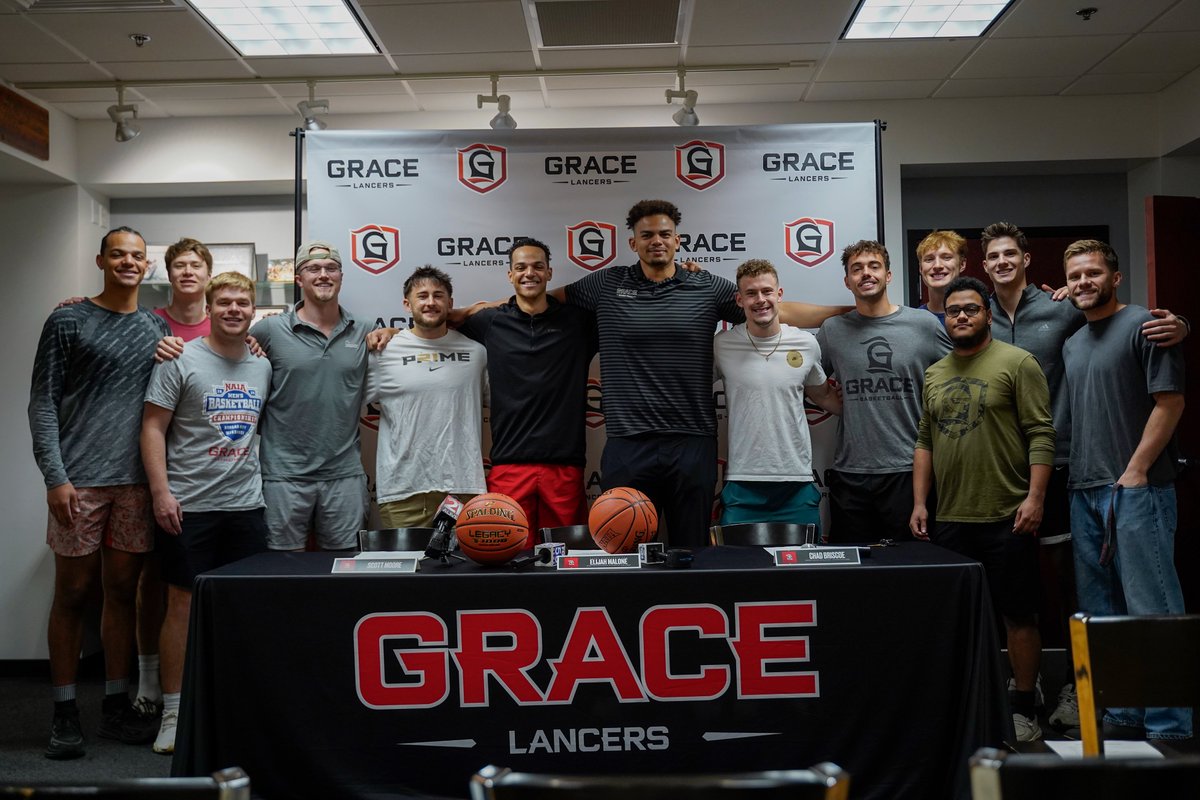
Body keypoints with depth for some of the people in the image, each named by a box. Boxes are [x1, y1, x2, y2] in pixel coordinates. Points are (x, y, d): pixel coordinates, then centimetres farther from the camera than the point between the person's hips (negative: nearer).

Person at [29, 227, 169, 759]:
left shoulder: (158, 330, 13)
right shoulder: (68, 321, 2)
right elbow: (43, 404, -2)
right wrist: (55, 477, -11)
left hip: (136, 481, 3)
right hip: (79, 480, -3)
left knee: (123, 592, 9)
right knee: (73, 594, 3)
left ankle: (116, 706, 19)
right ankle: (65, 713, 15)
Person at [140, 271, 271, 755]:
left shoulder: (263, 368, 10)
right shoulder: (181, 361, -4)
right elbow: (153, 428, -7)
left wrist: (260, 478, 9)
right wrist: (161, 491, -14)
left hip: (246, 504, 4)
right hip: (188, 506, -4)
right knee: (183, 604, 2)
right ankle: (173, 712, 13)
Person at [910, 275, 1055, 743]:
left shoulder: (1017, 363, -3)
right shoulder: (934, 375, 14)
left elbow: (1041, 435, -8)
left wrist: (1035, 498, -16)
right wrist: (919, 503, 9)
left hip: (1007, 518, -5)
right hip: (949, 520, 5)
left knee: (1019, 615, 4)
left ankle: (1023, 712, 16)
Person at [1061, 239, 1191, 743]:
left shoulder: (1144, 325, -4)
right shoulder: (1073, 343, 18)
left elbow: (1170, 401, -10)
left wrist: (1134, 472, -14)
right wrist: (1077, 481, 13)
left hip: (1135, 489, -8)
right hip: (1084, 492, 8)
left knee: (1152, 610, -6)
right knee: (1101, 613, 12)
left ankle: (1169, 727, 2)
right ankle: (1121, 717, 22)